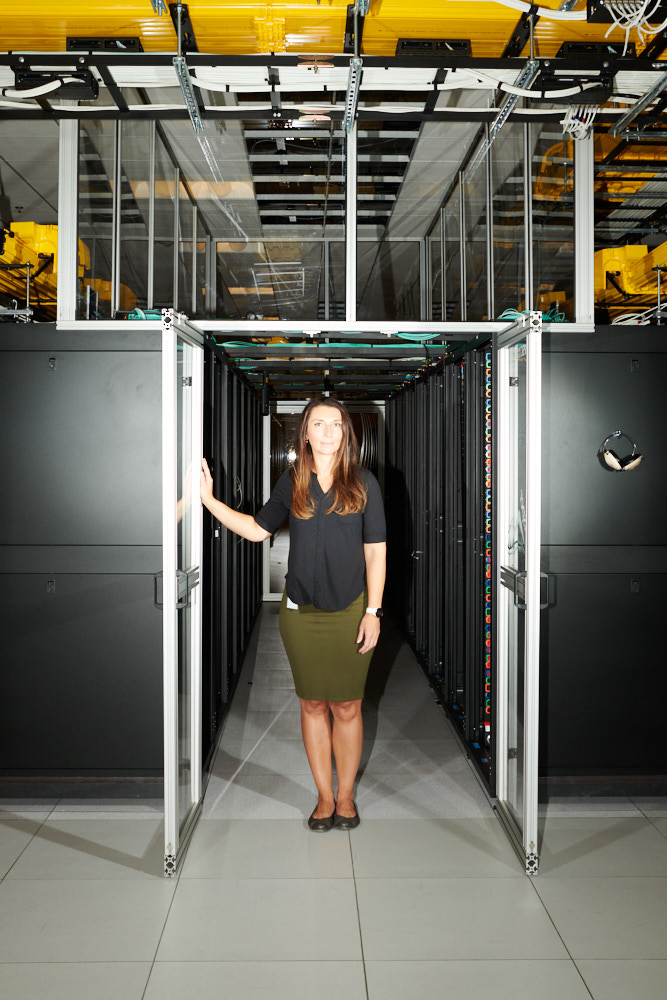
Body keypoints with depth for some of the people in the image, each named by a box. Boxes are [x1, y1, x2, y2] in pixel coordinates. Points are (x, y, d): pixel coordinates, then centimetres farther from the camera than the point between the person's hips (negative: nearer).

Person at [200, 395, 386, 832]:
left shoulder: (363, 483, -3)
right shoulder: (292, 483, 3)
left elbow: (376, 553, -2)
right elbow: (257, 529, 12)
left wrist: (373, 612, -7)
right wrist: (208, 498, 7)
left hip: (350, 611, -2)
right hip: (301, 612, 2)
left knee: (347, 707, 7)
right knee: (313, 705, 10)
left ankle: (347, 795, 25)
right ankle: (325, 796, 25)